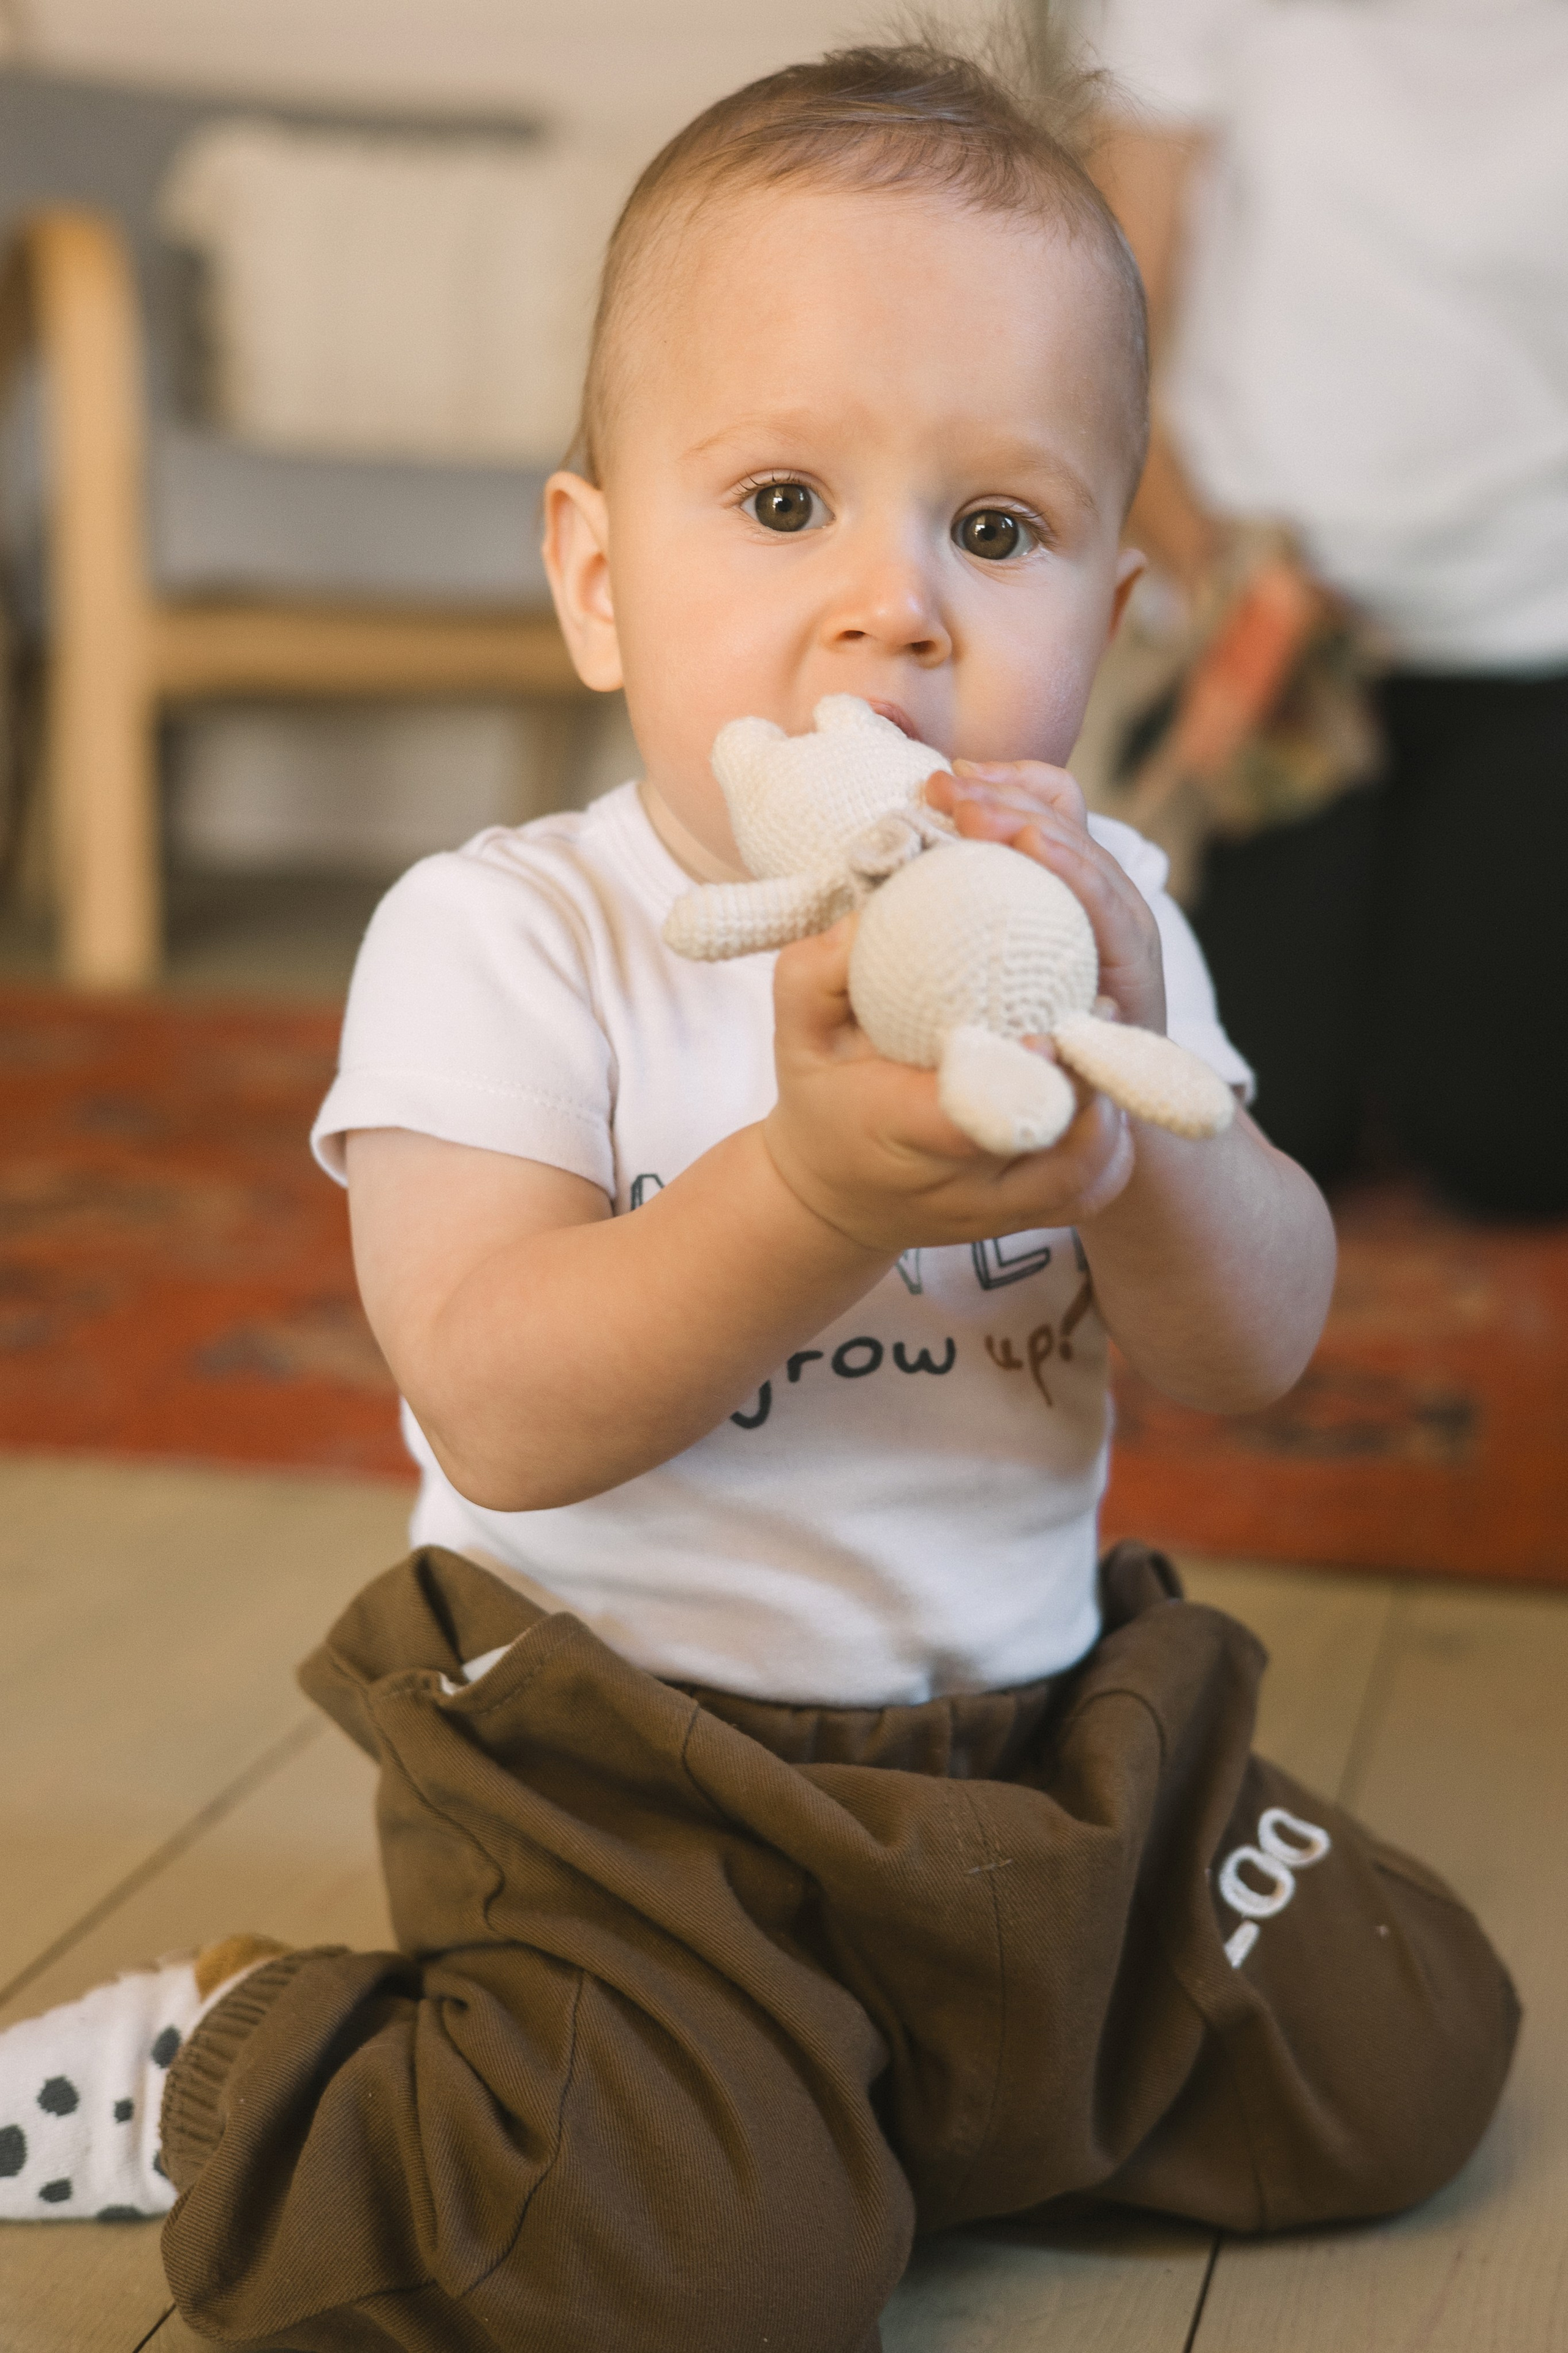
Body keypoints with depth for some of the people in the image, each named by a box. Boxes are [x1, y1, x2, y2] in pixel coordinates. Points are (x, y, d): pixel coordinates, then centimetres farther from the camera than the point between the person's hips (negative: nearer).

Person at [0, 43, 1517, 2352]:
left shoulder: (1096, 916, 1)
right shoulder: (504, 938, -14)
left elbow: (1260, 1347, -5)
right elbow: (498, 1408, -23)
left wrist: (1123, 1124, -26)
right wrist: (817, 1185, -38)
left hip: (1043, 1723, 6)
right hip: (622, 1766, -6)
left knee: (1404, 2054, 5)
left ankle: (906, 2063, 24)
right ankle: (221, 2063, 2)